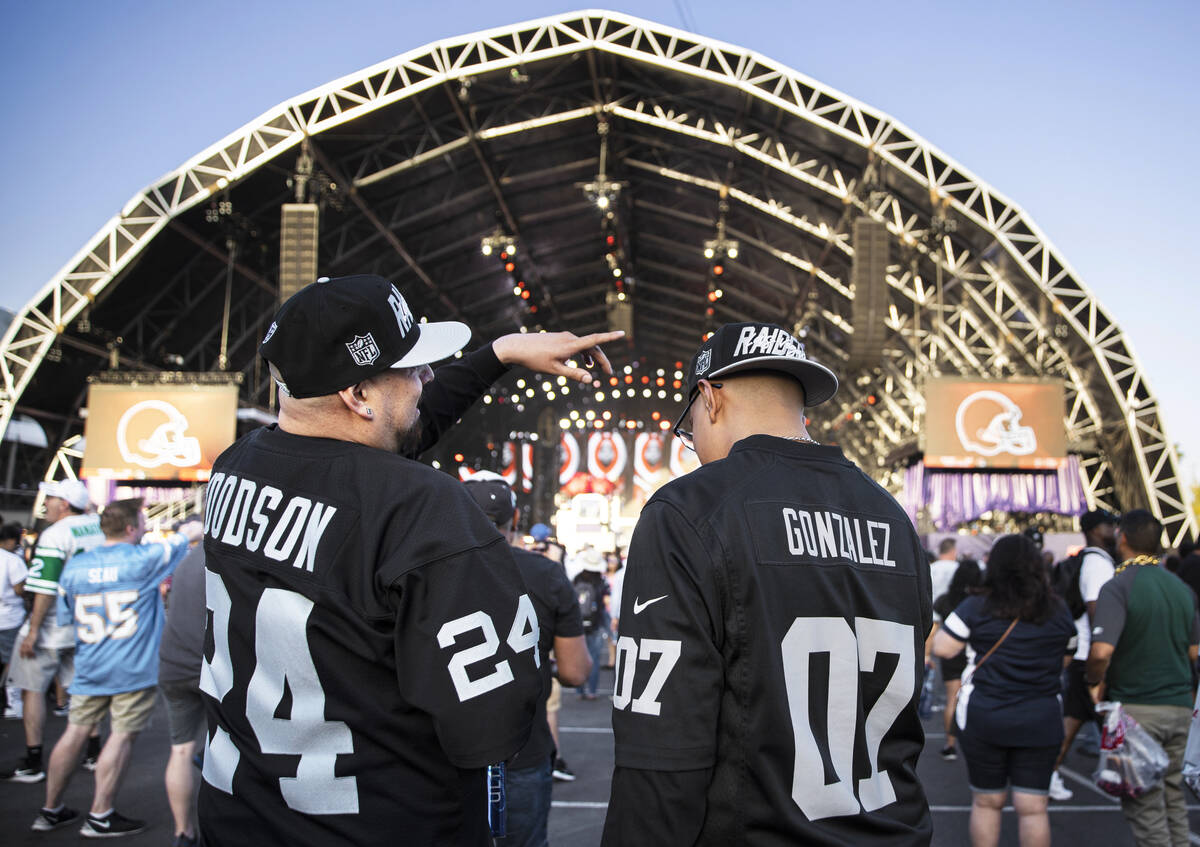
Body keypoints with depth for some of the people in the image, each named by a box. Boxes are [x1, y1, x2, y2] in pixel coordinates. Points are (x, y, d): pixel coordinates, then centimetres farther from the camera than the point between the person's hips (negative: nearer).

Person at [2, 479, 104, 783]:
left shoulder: (55, 535, -17)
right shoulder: (98, 526, 2)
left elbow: (46, 589, -20)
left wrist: (33, 631, -17)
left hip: (52, 626, -7)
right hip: (86, 627, 7)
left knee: (32, 689, 2)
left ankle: (33, 763, 3)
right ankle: (94, 752, 21)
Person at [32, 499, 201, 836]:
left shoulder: (75, 566, 4)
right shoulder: (144, 559, -10)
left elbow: (65, 617, 14)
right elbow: (192, 532, 1)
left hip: (89, 666, 5)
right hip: (134, 669, -5)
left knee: (76, 731, 12)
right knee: (122, 735, 2)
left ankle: (50, 810, 23)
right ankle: (99, 817, 6)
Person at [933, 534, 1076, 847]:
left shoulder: (975, 607, -7)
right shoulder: (1059, 610, 2)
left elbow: (942, 648, -10)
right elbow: (1064, 661, 13)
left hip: (983, 718, -1)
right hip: (1040, 721, 1)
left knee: (986, 802, 12)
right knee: (1033, 807, 5)